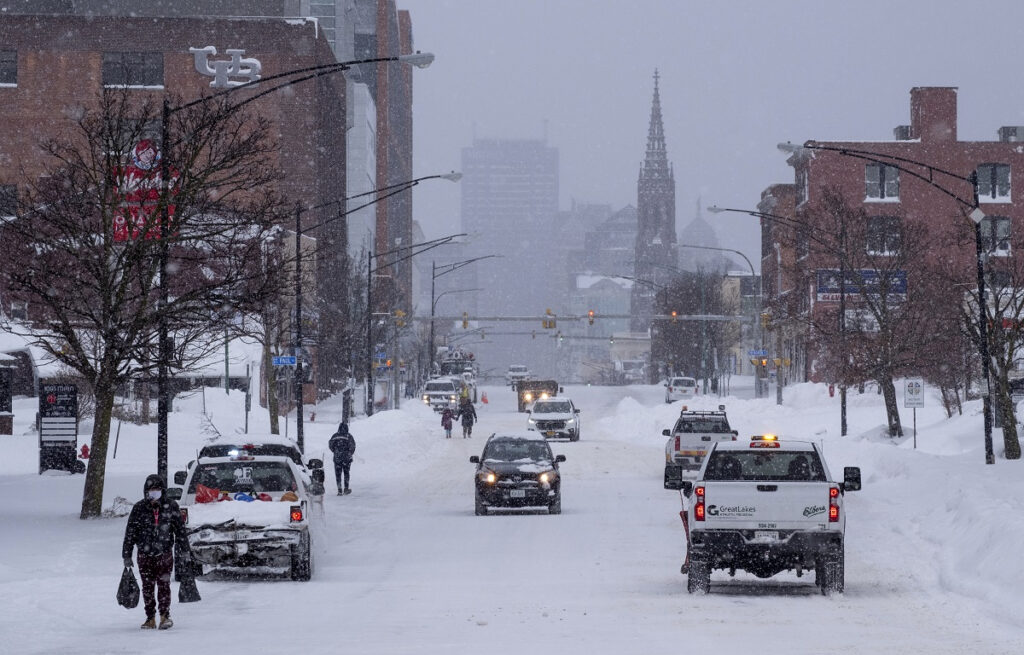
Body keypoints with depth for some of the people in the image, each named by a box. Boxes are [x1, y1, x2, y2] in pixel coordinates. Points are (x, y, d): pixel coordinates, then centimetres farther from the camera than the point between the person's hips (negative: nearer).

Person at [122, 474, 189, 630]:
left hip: (165, 554, -1)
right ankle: (150, 618, 12)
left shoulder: (171, 507, 1)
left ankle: (165, 615, 7)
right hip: (145, 554, 1)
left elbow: (180, 530, 7)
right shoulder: (139, 509, -1)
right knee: (147, 587, 4)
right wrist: (127, 555, 2)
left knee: (164, 585, -5)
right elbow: (130, 532, 4)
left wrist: (184, 552, 4)